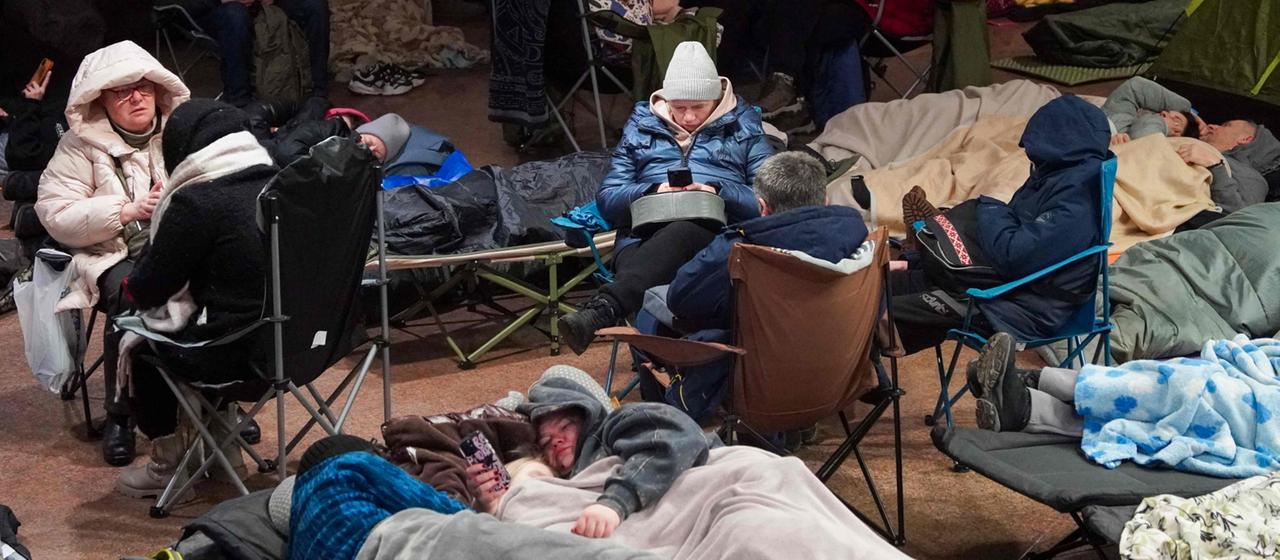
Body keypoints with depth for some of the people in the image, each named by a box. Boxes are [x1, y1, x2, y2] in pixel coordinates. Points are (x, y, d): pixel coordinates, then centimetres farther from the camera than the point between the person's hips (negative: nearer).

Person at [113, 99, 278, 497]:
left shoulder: (197, 203, -18)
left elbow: (145, 290, -8)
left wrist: (130, 285, 16)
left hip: (243, 358, -7)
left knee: (139, 338, 18)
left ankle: (168, 461, 29)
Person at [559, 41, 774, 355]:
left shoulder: (744, 128, 19)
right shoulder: (642, 125, 25)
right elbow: (607, 199, 17)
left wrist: (719, 191, -10)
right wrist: (653, 191, -3)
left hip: (718, 231, -2)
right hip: (645, 237, 3)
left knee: (681, 232, -42)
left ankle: (602, 311, -62)